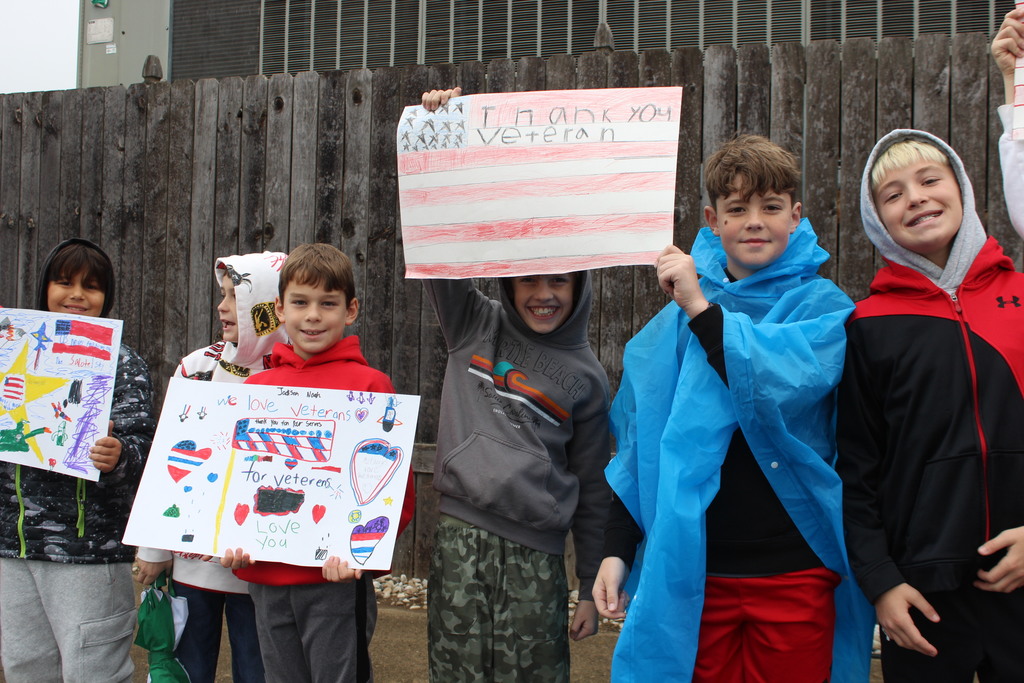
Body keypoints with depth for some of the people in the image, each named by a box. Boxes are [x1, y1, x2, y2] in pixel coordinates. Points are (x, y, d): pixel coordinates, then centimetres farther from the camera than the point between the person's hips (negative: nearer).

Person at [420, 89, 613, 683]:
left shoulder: (585, 377, 6)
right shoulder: (475, 326, 7)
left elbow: (591, 488, 8)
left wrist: (592, 588, 8)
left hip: (536, 551, 0)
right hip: (460, 538, 1)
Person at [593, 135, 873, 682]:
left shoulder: (824, 306, -1)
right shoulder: (678, 317, 7)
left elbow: (788, 384, -22)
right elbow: (640, 443, 8)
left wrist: (702, 309, -20)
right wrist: (616, 550, 4)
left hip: (794, 574, -2)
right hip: (690, 571, 2)